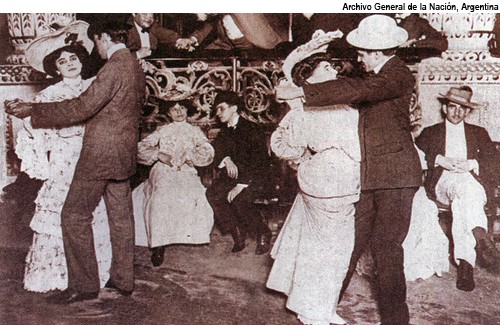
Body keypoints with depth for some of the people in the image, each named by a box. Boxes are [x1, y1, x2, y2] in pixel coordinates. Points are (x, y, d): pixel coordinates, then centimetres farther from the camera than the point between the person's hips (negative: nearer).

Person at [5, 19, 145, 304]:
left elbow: (82, 107, -21)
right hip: (124, 152, 9)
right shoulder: (135, 66, 12)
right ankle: (123, 280, 21)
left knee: (75, 216, -3)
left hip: (101, 152, -9)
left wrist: (32, 110, -17)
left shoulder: (115, 67, -17)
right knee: (121, 216, 13)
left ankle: (84, 285, 2)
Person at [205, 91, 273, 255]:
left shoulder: (252, 130, -9)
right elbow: (214, 153, 6)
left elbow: (260, 162, -16)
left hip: (255, 178, -6)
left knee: (240, 199, -33)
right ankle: (237, 231, -8)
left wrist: (241, 185, -25)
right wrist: (226, 160, -18)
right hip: (232, 176, 6)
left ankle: (263, 234, -9)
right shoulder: (224, 132, 13)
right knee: (212, 193, -22)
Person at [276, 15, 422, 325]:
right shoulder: (376, 77, 14)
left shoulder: (399, 75, -13)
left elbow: (356, 90, -26)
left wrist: (300, 91, -27)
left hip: (395, 175, -7)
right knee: (352, 239, 11)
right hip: (369, 174, 8)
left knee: (386, 246, -4)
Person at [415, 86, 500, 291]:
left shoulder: (479, 133, 26)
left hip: (472, 183, 1)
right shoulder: (430, 132, 23)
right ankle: (479, 235, -53)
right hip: (441, 184, -1)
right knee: (464, 186, -37)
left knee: (463, 198, -37)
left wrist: (472, 164, -6)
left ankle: (464, 263, -47)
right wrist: (440, 160, -9)